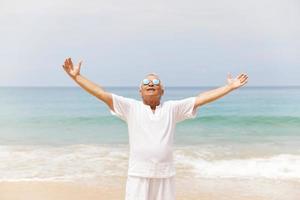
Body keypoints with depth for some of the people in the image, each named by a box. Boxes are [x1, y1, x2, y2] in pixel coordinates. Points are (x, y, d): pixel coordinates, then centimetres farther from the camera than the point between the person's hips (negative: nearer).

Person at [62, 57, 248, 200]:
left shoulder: (172, 108, 6)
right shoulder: (131, 107, 4)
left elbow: (201, 98, 3)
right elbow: (102, 94, -2)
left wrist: (230, 87, -1)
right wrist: (77, 76, -8)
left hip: (165, 176, 1)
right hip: (138, 176, -1)